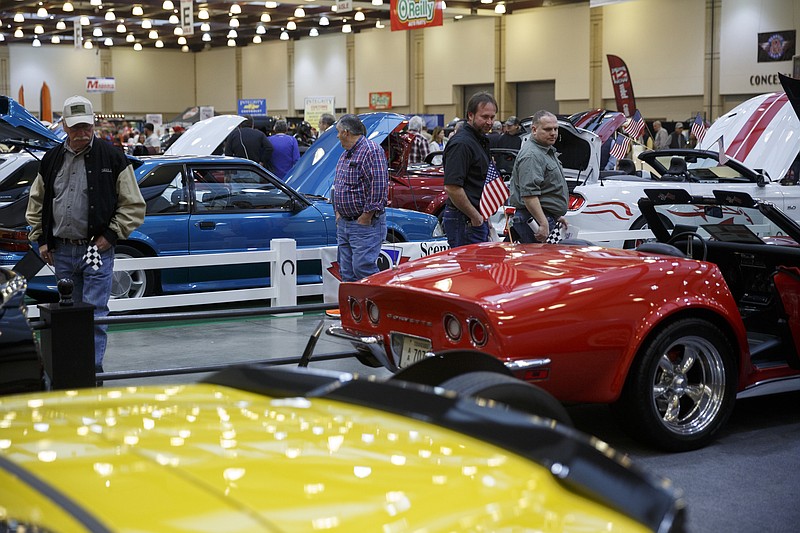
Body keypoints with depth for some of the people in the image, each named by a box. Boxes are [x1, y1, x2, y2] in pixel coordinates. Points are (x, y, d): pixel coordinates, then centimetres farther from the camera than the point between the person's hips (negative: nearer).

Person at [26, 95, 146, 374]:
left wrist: (110, 236, -9)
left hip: (96, 249, -4)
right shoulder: (52, 159, 9)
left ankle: (93, 368, -7)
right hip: (61, 251, 5)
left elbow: (133, 205, -2)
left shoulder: (112, 157, -4)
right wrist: (41, 239, 11)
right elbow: (36, 203, 19)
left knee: (95, 312, -8)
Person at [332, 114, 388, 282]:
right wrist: (338, 212, 13)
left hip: (365, 225, -9)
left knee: (364, 269, -14)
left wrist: (366, 217, -18)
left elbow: (379, 187, -20)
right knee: (347, 273, 9)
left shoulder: (372, 151, -12)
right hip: (344, 224, 9)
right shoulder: (346, 155, 18)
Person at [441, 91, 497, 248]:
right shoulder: (461, 143, -16)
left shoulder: (480, 140, 17)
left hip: (479, 219, 10)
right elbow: (451, 187, -23)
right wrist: (475, 217, -18)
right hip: (465, 221, -10)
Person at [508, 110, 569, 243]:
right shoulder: (531, 156, -16)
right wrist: (543, 224, -28)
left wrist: (557, 216, 31)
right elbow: (529, 194, -25)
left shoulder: (549, 151, 20)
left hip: (546, 218, 10)